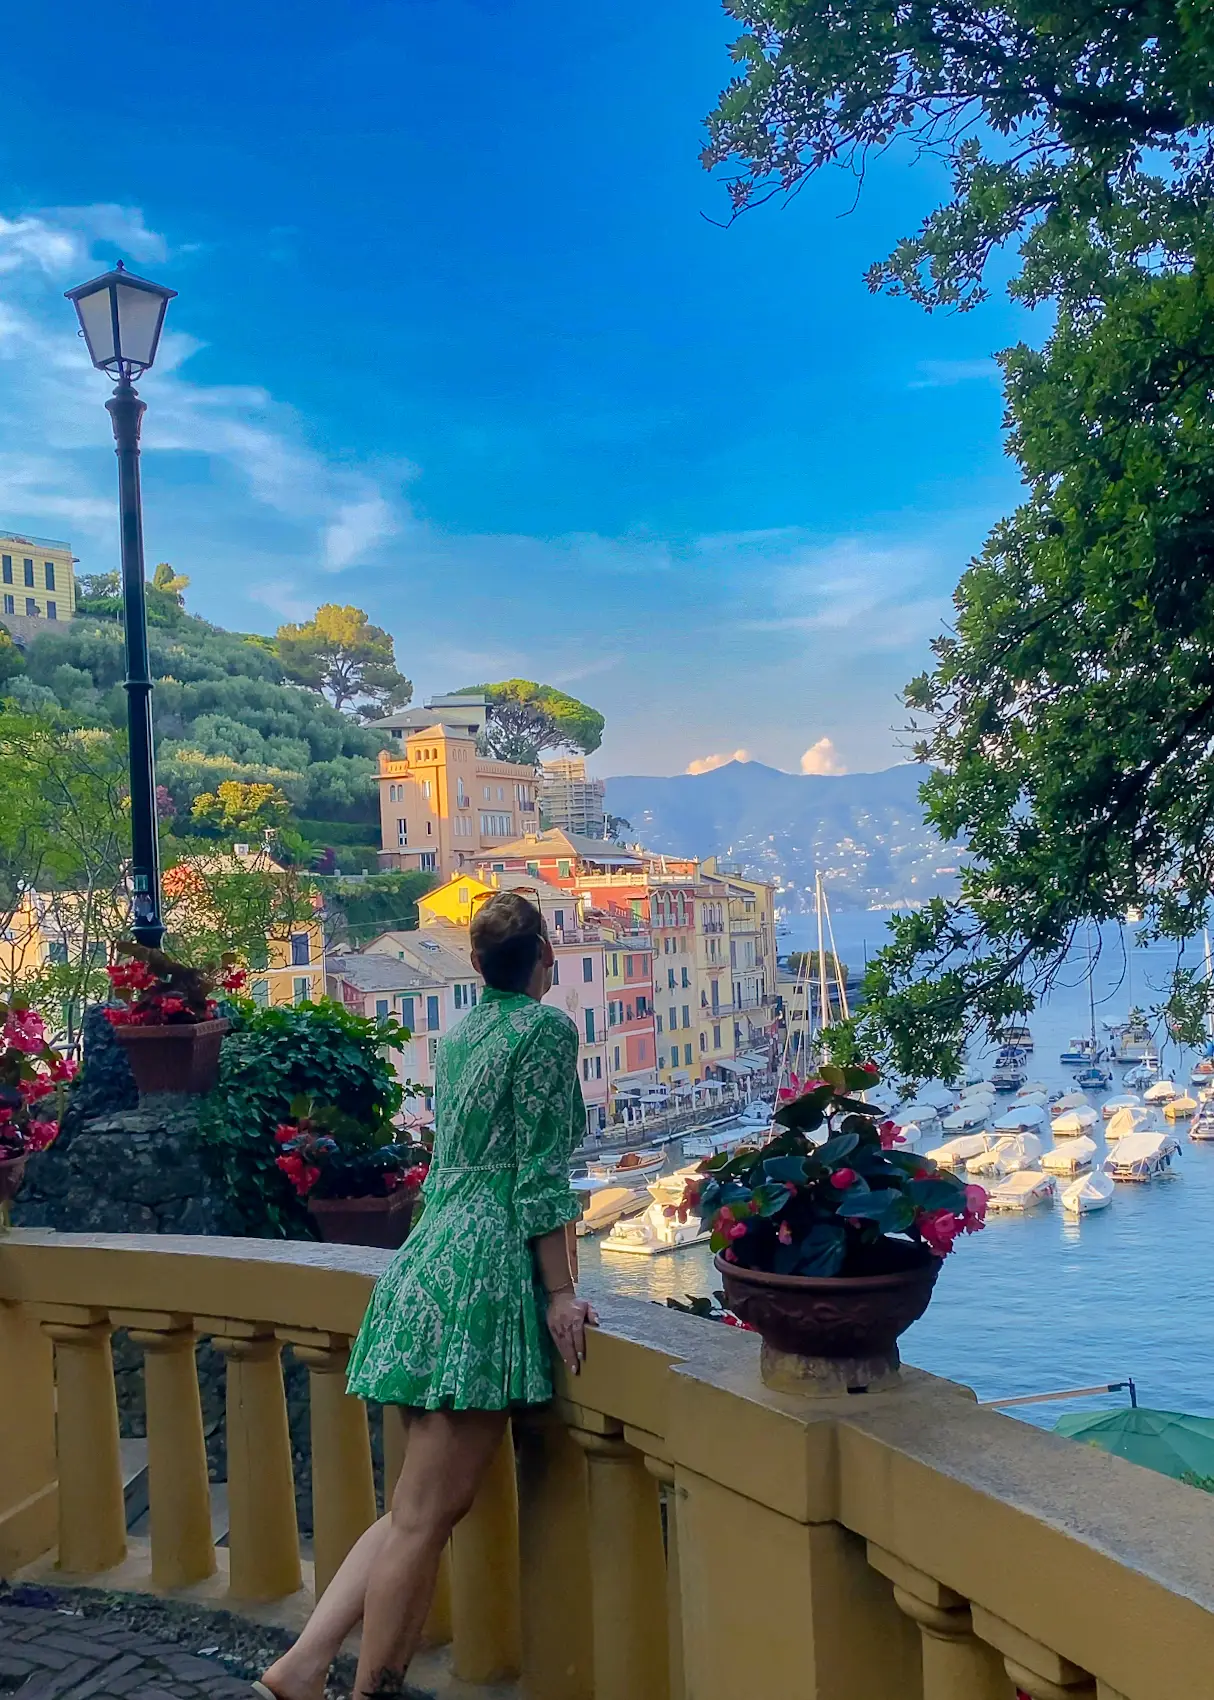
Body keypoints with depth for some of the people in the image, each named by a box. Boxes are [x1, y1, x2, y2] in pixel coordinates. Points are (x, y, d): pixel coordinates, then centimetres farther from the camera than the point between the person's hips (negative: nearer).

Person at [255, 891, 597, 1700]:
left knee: (419, 1510, 15)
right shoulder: (548, 1029, -7)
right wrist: (561, 1293, -8)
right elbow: (541, 1178, -12)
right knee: (425, 1517, -1)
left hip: (430, 1260, 9)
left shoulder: (460, 1033, 17)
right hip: (486, 1275, -8)